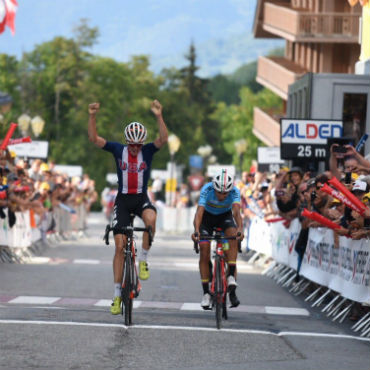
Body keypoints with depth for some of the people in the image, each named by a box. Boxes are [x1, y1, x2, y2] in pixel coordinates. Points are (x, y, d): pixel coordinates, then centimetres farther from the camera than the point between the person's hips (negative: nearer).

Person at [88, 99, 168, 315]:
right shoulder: (118, 150, -2)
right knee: (120, 246, -5)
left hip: (141, 198, -1)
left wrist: (159, 116, -34)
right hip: (123, 200, 1)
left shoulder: (148, 151, -4)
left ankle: (143, 259, -17)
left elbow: (164, 139, -21)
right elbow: (94, 138, -10)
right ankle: (117, 294, 1)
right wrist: (92, 117, -25)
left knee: (151, 218, -37)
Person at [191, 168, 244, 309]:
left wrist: (240, 229, -61)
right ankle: (206, 293, -5)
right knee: (204, 250, -14)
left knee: (232, 234, -31)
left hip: (225, 216, 0)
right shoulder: (207, 189, -33)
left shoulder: (234, 191, -30)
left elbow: (236, 211, -43)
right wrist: (196, 230, -58)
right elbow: (199, 211, -42)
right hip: (208, 216, 0)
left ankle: (231, 276, -31)